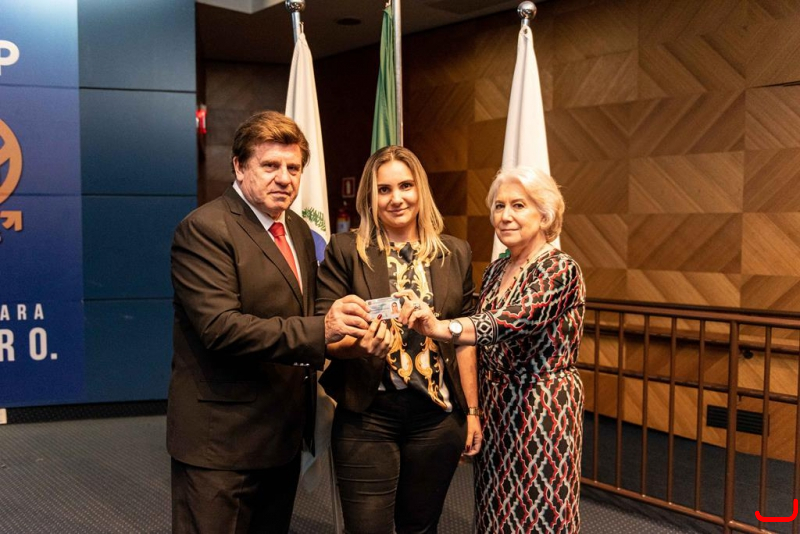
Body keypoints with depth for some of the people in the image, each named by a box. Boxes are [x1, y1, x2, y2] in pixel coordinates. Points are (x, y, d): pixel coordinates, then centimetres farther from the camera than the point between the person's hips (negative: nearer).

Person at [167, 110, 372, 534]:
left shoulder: (299, 231, 11)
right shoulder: (204, 229, -15)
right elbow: (220, 327, -26)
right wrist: (319, 331, -31)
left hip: (284, 435, 8)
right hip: (221, 438, -8)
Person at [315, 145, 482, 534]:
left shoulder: (455, 254, 6)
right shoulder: (345, 251, -3)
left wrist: (472, 411, 9)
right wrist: (358, 343, -28)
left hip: (437, 415, 3)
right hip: (368, 416, -2)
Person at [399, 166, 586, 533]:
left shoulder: (560, 270, -15)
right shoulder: (495, 271, 8)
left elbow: (516, 320, -32)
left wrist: (441, 328, -47)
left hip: (542, 407, -7)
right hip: (494, 405, 7)